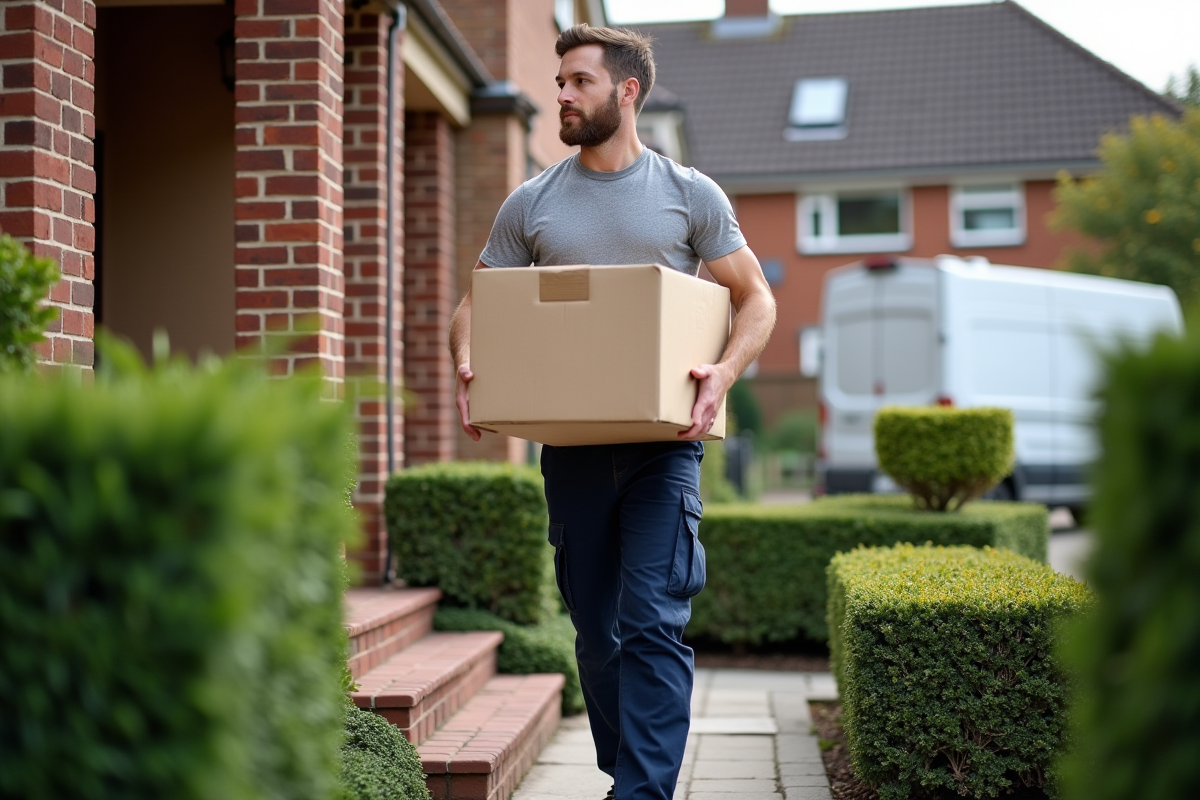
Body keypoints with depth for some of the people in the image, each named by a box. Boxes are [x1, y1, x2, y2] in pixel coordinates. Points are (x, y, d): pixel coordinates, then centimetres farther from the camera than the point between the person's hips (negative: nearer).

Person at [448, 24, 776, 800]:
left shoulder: (689, 194, 3)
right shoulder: (532, 203, 8)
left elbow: (756, 297, 5)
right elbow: (476, 303, 12)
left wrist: (725, 371, -15)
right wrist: (468, 366, -11)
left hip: (664, 439, -3)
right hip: (570, 441, 3)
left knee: (653, 623, -12)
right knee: (597, 628, 11)